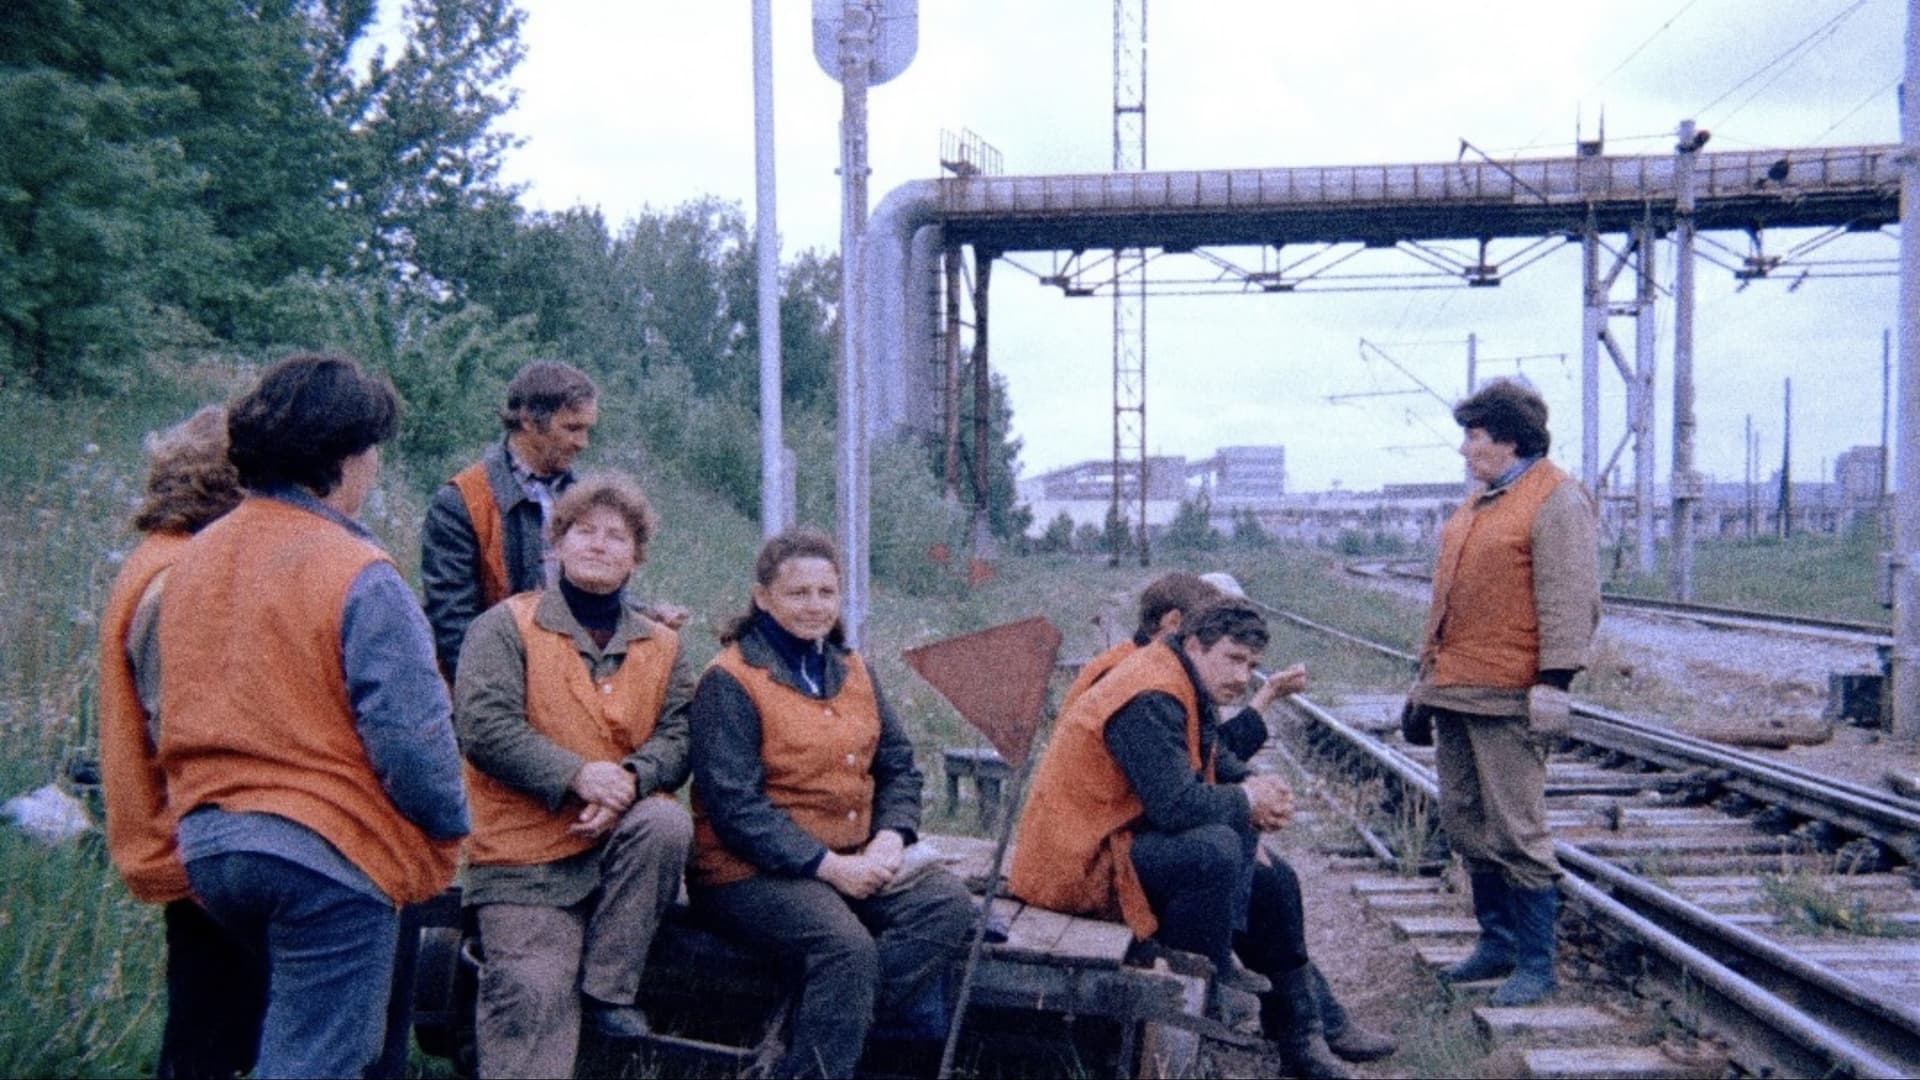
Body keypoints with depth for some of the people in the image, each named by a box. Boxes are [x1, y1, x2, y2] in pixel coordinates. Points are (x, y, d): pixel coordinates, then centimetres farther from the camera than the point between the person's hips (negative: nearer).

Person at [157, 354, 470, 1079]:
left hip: (205, 845, 8)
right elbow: (409, 733, -20)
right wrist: (450, 823, -4)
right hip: (329, 854, -8)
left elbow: (176, 713, 14)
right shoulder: (358, 575, -18)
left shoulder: (193, 559, 6)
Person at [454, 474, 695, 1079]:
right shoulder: (505, 626, 1)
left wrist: (630, 779, -22)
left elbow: (677, 738, 1)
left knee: (667, 821, -30)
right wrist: (577, 775, -23)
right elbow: (482, 727, -12)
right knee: (532, 995, -17)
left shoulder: (662, 646, 13)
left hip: (622, 839, 3)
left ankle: (609, 991, -16)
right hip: (524, 854, -2)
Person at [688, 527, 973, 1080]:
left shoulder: (852, 670, 13)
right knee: (847, 947, -31)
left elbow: (898, 765, 15)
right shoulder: (730, 681, -9)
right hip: (755, 871, -7)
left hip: (854, 859, 7)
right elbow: (733, 805, -16)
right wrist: (827, 865, -20)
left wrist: (890, 836, -6)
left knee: (949, 904, -17)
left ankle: (845, 1016, -14)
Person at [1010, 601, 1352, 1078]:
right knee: (1216, 850, -32)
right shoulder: (1149, 698, -21)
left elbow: (1195, 792, 14)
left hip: (1124, 841, 11)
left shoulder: (1186, 694, 12)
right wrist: (1246, 801, -12)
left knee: (1273, 882, 8)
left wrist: (1257, 798, -5)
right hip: (1080, 861, -11)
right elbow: (1175, 805, -28)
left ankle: (1298, 1034, 13)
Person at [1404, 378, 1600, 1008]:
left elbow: (1570, 600, -16)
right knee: (1465, 823, 14)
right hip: (1454, 691, 9)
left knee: (1515, 831, -4)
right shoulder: (1477, 503, 19)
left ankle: (1535, 963, 7)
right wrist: (1429, 675, 23)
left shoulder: (1556, 501, -9)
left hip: (1507, 697, -9)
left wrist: (1554, 682, -22)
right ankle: (1498, 942, 27)